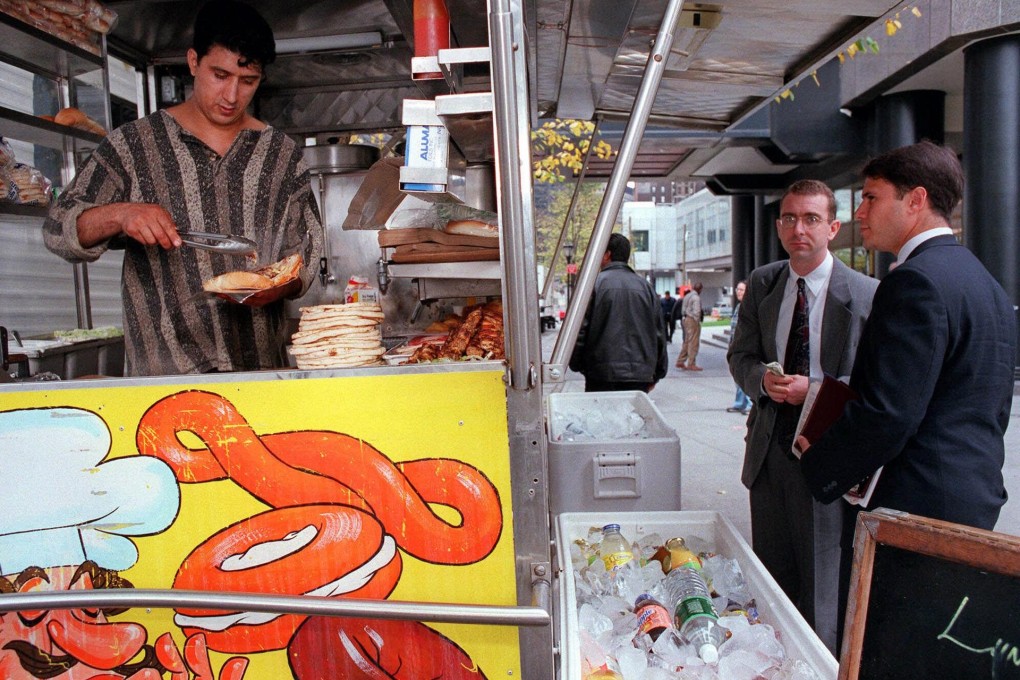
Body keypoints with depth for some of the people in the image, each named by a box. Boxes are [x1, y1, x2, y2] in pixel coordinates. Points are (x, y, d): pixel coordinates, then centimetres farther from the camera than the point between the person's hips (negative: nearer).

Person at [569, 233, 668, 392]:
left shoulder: (595, 283, -4)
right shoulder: (646, 286, 10)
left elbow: (580, 329, -6)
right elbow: (660, 333, 13)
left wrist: (576, 364, 6)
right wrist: (656, 374, 20)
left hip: (603, 375, -4)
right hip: (640, 375, 4)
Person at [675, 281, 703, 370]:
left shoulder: (687, 296, 15)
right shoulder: (696, 297, -14)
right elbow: (696, 311, -21)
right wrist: (697, 322, -14)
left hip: (686, 319, 9)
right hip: (693, 320, -9)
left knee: (687, 342, 15)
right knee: (694, 343, -4)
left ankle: (680, 361, 15)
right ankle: (691, 364, -1)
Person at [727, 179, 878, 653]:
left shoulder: (866, 293, -9)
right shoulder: (762, 283, 6)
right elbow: (740, 355, 10)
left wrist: (814, 390, -21)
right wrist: (762, 379, -11)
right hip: (770, 444, 5)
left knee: (823, 575, 6)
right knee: (770, 572, 18)